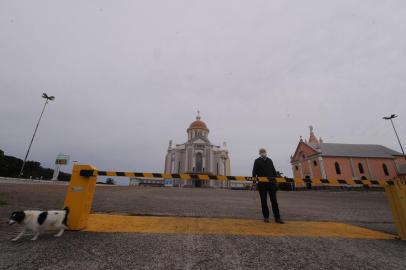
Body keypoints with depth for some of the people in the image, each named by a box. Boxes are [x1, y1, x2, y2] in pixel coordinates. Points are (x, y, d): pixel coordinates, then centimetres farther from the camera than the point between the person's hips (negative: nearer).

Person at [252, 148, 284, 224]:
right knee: (264, 200, 4)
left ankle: (277, 218, 10)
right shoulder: (257, 161, 6)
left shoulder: (270, 160, 17)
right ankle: (266, 217, 15)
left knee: (274, 200, 3)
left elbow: (274, 171, 17)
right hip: (262, 183, -2)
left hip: (271, 182, 3)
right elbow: (254, 171, -1)